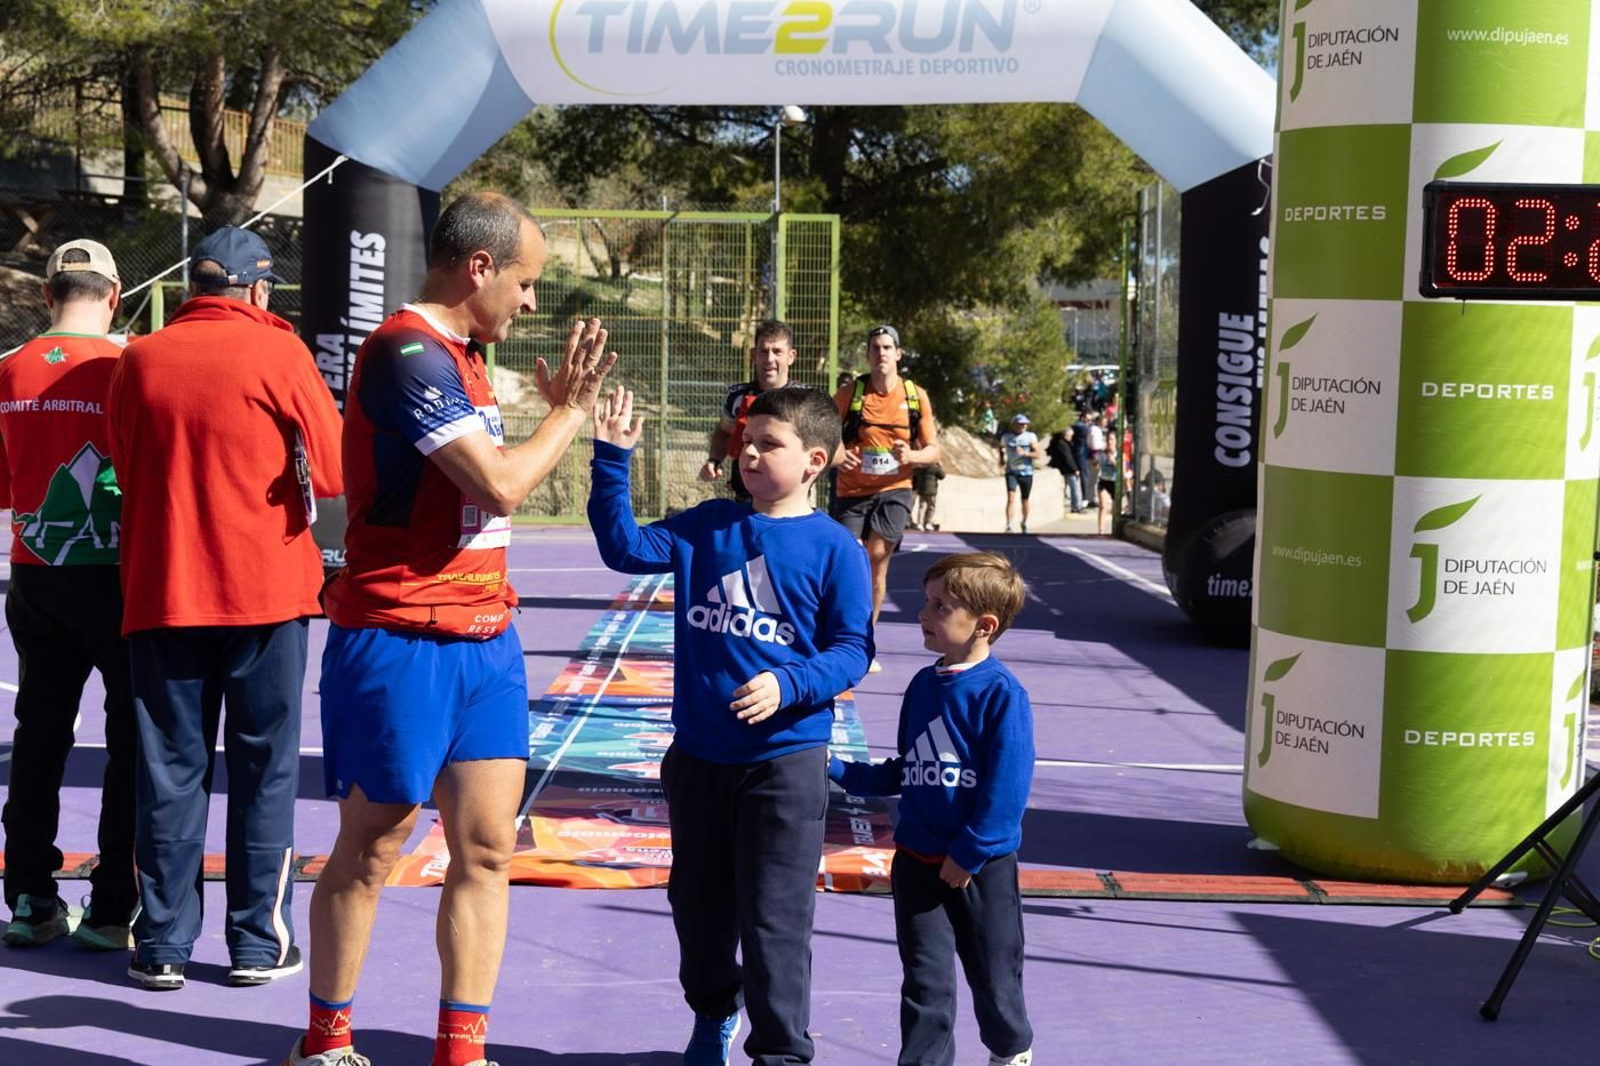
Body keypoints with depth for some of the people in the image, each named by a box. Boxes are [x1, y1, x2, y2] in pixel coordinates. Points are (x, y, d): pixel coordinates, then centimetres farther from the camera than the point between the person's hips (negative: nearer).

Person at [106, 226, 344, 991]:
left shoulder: (139, 360, 4)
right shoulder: (277, 353, -5)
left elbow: (126, 469, 12)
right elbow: (334, 470, -5)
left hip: (161, 590, 3)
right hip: (264, 586, -3)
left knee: (169, 769, 7)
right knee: (263, 770, 6)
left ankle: (162, 946, 9)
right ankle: (258, 943, 8)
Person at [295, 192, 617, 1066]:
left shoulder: (456, 355, 14)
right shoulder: (408, 353, -17)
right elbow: (500, 486, -21)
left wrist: (559, 410, 11)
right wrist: (568, 413, -6)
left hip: (482, 634, 8)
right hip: (401, 640, -8)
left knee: (487, 846, 5)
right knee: (370, 849, 5)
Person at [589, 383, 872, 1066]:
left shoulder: (832, 547, -8)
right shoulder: (706, 526, 5)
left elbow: (851, 649, -8)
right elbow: (625, 548, 0)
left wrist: (788, 684, -24)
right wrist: (612, 461, -9)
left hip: (785, 760, -5)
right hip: (698, 754, 5)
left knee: (773, 920, -3)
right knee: (697, 902, 20)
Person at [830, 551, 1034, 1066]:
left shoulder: (1001, 692, -15)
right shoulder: (923, 685, 6)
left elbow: (1007, 786, -18)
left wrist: (969, 854, -17)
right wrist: (840, 771, 6)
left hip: (983, 865, -4)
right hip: (918, 860, 5)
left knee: (993, 976, 11)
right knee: (926, 982, 5)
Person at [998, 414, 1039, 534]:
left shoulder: (1031, 436, -1)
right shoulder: (1006, 436, 4)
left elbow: (1037, 454, -6)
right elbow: (1001, 447, 26)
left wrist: (1025, 453, -21)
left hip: (1026, 472, 0)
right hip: (1011, 472, 0)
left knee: (1025, 500, 11)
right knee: (1011, 498, -17)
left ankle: (1024, 523, 34)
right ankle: (1008, 525, -21)